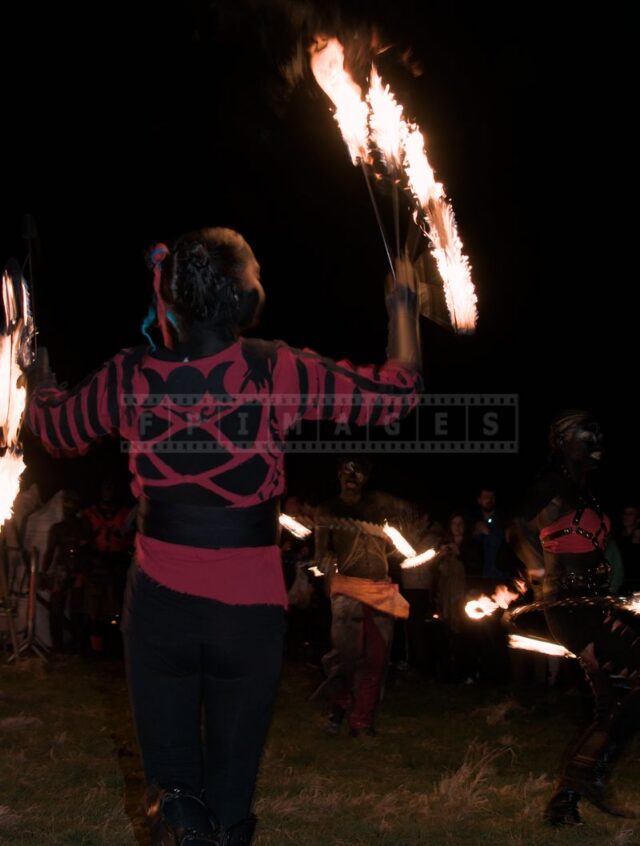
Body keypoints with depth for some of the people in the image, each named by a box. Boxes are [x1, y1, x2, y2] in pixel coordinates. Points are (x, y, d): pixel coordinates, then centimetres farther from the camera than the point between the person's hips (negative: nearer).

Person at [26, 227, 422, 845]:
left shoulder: (131, 375, -5)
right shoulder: (273, 372, -12)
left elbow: (55, 426, 15)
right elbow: (396, 393, -3)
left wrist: (40, 389, 38)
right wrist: (402, 307, 13)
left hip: (159, 602, 2)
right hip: (248, 605, -1)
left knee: (171, 779, 11)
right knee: (230, 791, 13)